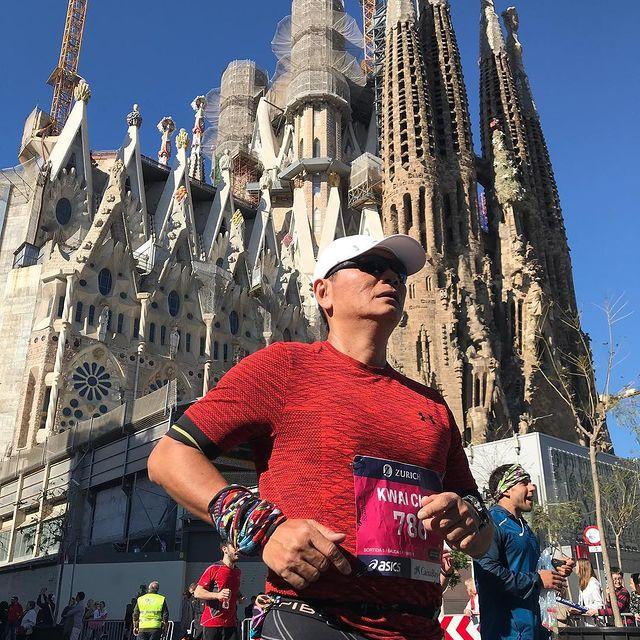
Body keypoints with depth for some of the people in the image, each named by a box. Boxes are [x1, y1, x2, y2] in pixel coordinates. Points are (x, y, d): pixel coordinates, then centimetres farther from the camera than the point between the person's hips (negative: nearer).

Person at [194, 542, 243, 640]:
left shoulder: (237, 571, 15)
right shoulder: (214, 569, -6)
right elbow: (197, 593, -10)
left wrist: (239, 597, 11)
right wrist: (217, 595, -24)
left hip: (231, 623, 6)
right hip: (212, 623, -6)